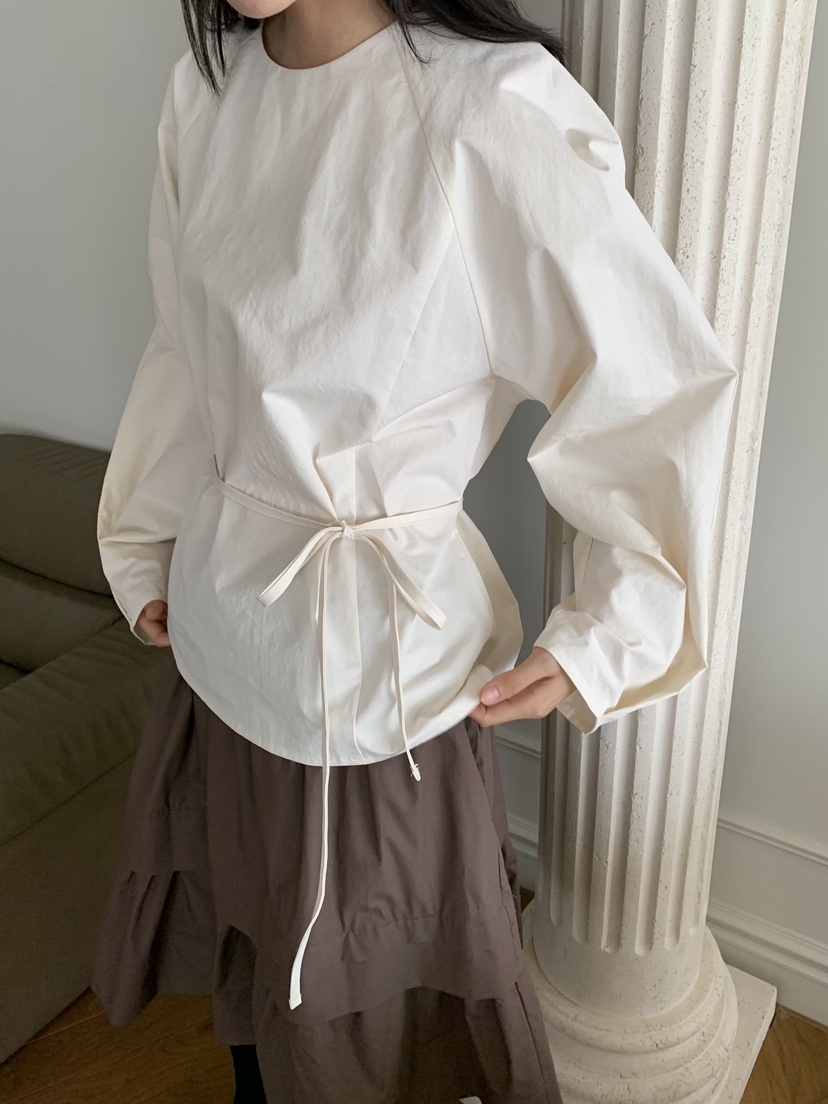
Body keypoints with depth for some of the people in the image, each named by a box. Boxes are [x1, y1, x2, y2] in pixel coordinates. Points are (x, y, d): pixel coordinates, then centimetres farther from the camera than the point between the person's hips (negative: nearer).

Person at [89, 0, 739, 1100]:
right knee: (240, 933, 27)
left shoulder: (493, 105, -21)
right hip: (223, 625, 6)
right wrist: (146, 551, 17)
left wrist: (602, 638, -13)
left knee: (372, 985, 18)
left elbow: (670, 388, -14)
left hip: (381, 648, -5)